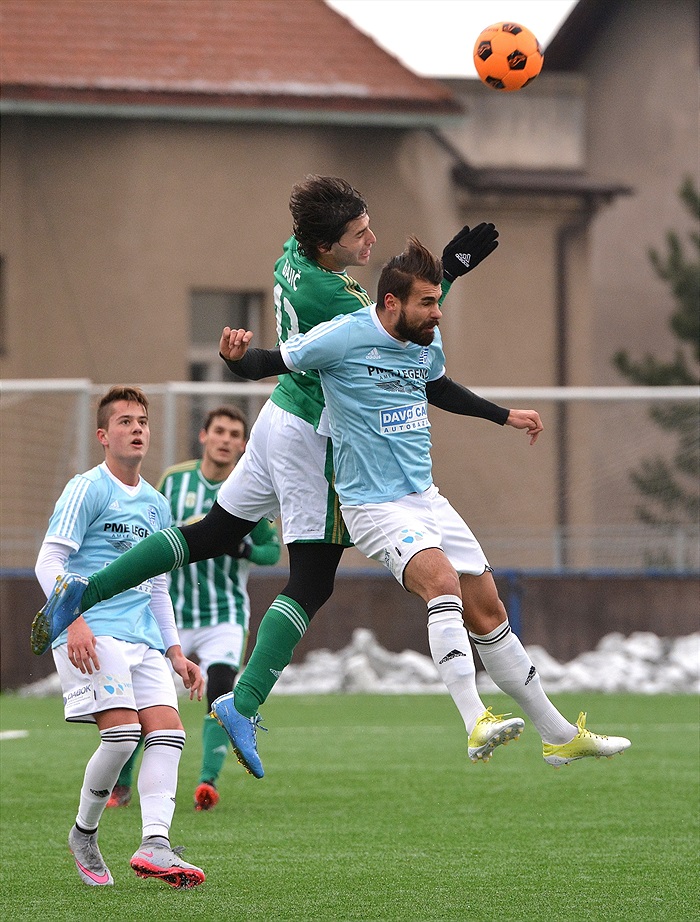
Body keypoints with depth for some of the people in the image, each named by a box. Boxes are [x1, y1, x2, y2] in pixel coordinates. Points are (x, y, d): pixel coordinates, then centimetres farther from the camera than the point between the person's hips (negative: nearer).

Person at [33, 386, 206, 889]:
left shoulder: (157, 504, 20)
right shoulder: (87, 490, -2)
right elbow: (49, 563, -9)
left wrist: (175, 652, 19)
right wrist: (75, 620, -23)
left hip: (143, 639, 7)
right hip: (93, 634, -7)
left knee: (168, 730, -11)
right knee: (123, 732, -18)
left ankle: (155, 845, -20)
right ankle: (84, 833, 3)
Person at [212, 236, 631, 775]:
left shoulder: (427, 342, 5)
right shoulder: (343, 337, -15)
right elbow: (266, 365, -8)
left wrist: (505, 416, 34)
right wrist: (237, 355, -30)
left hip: (425, 498, 7)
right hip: (374, 505, -7)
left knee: (487, 609, 10)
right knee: (441, 577, -31)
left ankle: (560, 736, 19)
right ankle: (474, 722, -38)